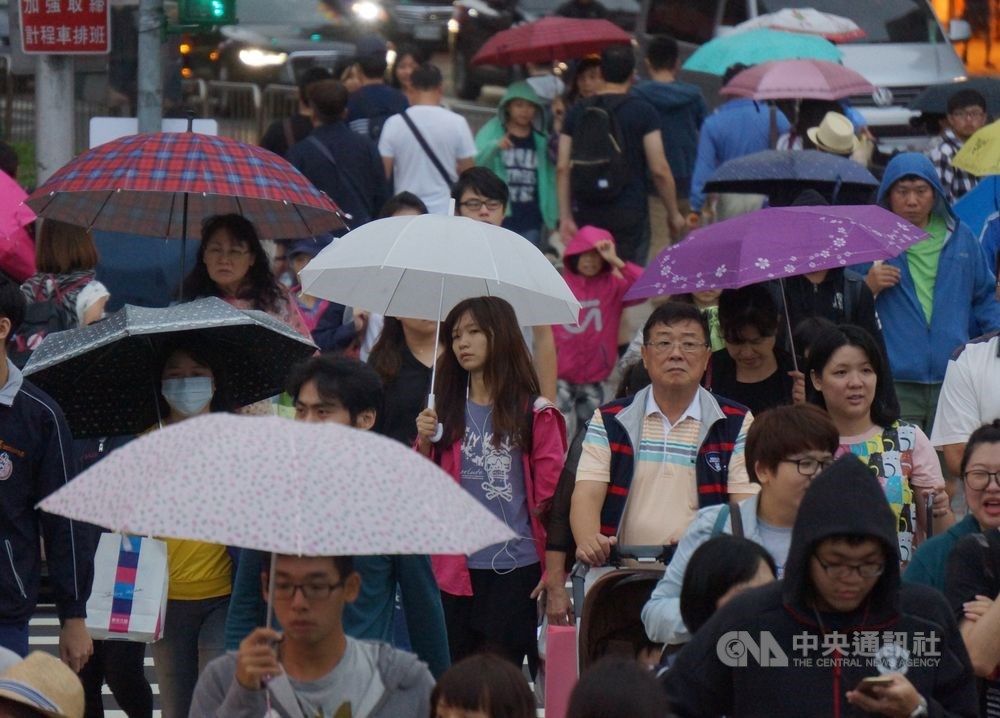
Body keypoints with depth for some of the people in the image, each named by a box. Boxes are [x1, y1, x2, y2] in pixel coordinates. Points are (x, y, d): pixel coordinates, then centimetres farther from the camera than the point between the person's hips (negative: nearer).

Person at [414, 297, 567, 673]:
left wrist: (556, 568, -9)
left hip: (516, 568, -3)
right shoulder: (448, 411, 11)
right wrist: (424, 441, -8)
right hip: (455, 567, 3)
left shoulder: (535, 413, 0)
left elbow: (552, 493, -3)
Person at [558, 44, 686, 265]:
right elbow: (659, 170, -7)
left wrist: (565, 217, 6)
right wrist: (673, 213, 4)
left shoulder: (578, 112, 7)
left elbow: (562, 168, 3)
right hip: (629, 213, -3)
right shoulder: (643, 112, -4)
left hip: (587, 213, 3)